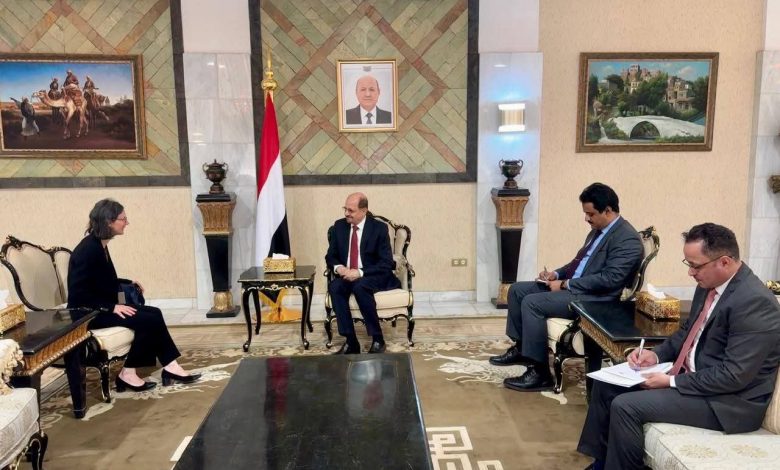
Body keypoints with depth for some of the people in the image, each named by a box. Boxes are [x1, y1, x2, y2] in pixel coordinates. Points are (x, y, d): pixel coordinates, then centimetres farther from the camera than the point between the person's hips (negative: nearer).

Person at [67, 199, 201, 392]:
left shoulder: (99, 246, 8)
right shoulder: (88, 250, -20)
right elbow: (78, 294, -24)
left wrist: (128, 283, 10)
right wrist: (111, 307, -23)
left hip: (102, 308, 9)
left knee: (154, 314, -6)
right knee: (149, 320, -18)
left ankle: (169, 367, -7)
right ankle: (128, 373, -6)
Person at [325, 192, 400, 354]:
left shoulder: (379, 228, -8)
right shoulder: (339, 226, 5)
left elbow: (386, 263, -13)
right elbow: (330, 256, 10)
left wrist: (360, 273, -24)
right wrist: (338, 267, -15)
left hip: (374, 277, -4)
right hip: (346, 275, 4)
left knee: (359, 286, -36)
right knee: (334, 286, -29)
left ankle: (377, 339, -23)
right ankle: (351, 342, -25)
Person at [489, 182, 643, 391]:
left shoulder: (627, 239, -16)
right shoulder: (598, 230, 14)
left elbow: (609, 279, -24)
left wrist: (565, 285, -20)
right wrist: (556, 274, 5)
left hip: (595, 299, -10)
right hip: (570, 286, 10)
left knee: (532, 303, -26)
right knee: (517, 290, 6)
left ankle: (540, 373, -18)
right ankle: (520, 347, 18)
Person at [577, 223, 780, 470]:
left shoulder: (754, 302, -24)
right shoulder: (708, 285, 3)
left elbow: (734, 376, -26)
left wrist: (672, 382, -20)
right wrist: (656, 355, 0)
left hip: (728, 400, -9)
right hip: (687, 374, 10)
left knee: (626, 406, -22)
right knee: (607, 383, 6)